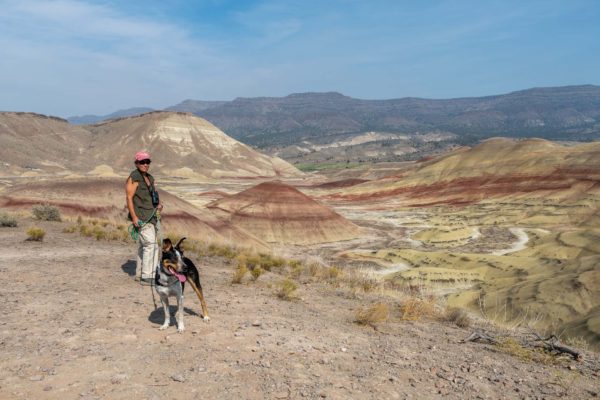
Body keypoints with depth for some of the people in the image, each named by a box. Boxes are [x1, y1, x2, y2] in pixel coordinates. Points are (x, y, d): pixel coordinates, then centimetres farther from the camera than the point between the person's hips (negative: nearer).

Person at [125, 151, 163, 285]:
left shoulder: (149, 178, 16)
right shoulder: (134, 178, -10)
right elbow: (129, 197, -15)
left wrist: (158, 204, 3)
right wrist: (134, 217, -21)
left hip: (150, 216, 9)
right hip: (140, 216, -9)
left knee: (143, 245, 13)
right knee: (150, 243, -14)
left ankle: (140, 274, 22)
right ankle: (146, 276, -11)